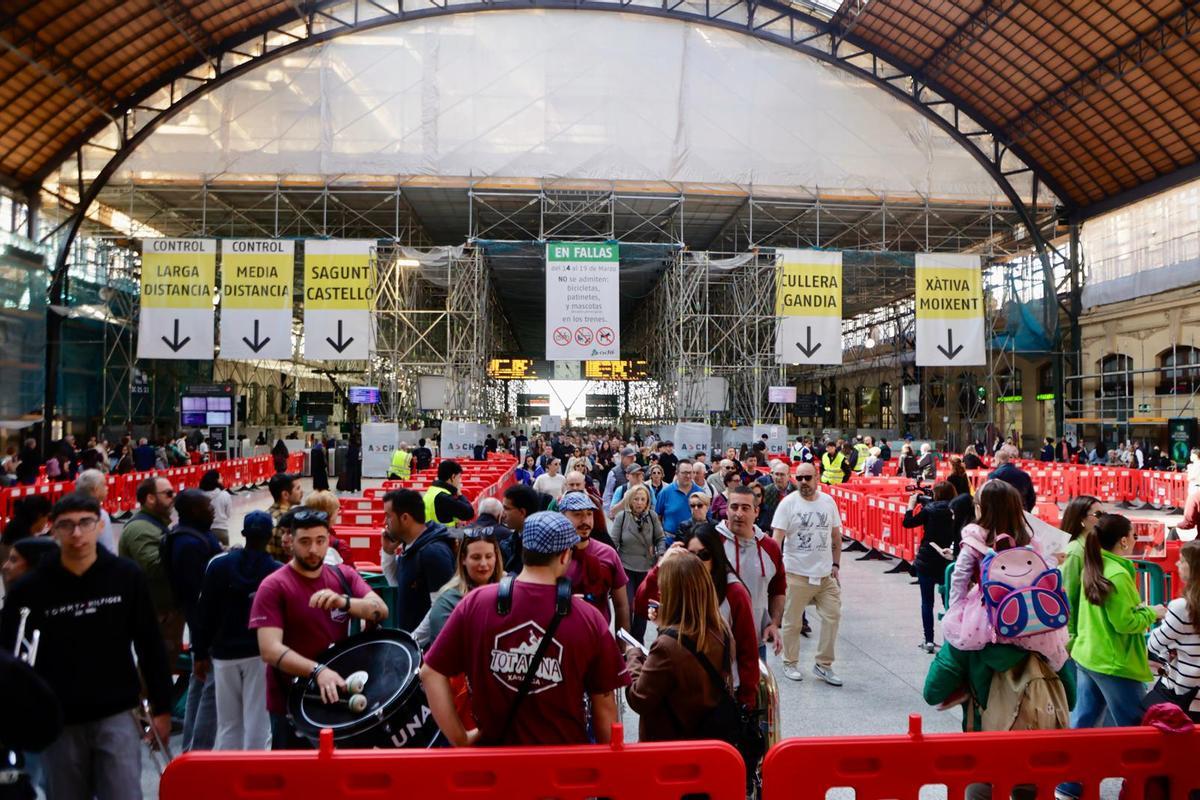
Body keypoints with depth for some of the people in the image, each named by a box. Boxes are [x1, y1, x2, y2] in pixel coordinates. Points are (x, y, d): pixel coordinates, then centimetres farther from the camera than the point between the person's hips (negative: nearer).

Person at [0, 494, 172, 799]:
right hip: (57, 721, 1)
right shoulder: (29, 589, -3)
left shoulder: (127, 576, -3)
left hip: (117, 715, -1)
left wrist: (161, 707, 3)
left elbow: (150, 646, 3)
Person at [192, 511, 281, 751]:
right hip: (260, 653, -3)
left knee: (228, 722, 13)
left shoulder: (218, 565, -1)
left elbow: (205, 612, 3)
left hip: (224, 653, 3)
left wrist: (200, 652, 11)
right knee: (257, 721, 2)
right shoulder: (278, 571, -11)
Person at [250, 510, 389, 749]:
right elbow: (270, 650, -22)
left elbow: (381, 610, -13)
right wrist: (318, 671, -36)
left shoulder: (344, 575, 1)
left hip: (339, 696, 5)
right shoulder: (273, 586, -12)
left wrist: (344, 601, -32)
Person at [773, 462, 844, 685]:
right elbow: (777, 538, -11)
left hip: (825, 574, 4)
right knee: (792, 622, 6)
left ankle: (823, 664, 17)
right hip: (796, 574, -4)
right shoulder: (788, 503, -8)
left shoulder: (828, 501, 5)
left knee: (832, 616, 3)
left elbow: (836, 535, 13)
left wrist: (836, 564, 10)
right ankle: (790, 663, 23)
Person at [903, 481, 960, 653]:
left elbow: (908, 523, -5)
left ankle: (929, 640, 5)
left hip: (927, 561, -3)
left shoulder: (929, 509, -11)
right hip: (948, 561, 3)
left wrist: (911, 504, 7)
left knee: (927, 602, 5)